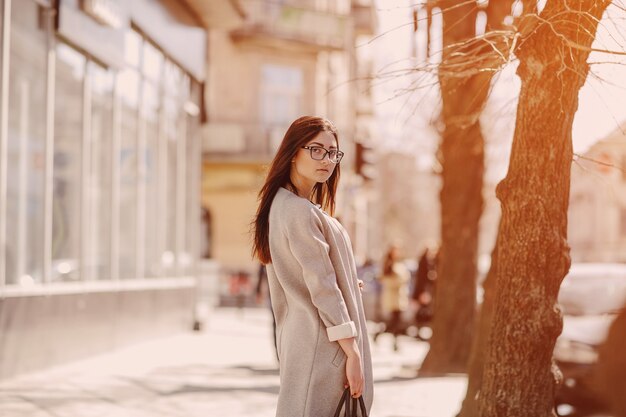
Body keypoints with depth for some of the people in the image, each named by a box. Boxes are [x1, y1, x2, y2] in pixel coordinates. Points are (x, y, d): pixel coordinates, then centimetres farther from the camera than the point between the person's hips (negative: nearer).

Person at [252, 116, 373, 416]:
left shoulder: (280, 204, 14)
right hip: (324, 345, -10)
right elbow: (322, 287, -20)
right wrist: (352, 352, -19)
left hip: (300, 333, 10)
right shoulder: (301, 212, -18)